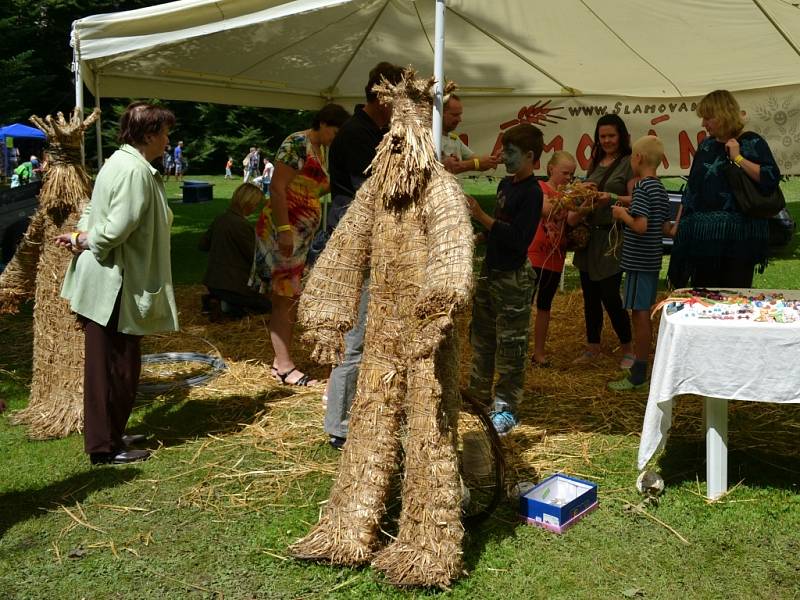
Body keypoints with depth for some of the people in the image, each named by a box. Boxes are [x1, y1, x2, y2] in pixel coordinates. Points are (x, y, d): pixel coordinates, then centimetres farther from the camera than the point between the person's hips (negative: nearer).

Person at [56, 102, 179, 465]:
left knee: (109, 363, 19)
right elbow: (118, 229, -25)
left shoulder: (121, 162, 14)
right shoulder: (136, 170, -20)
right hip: (114, 284, -10)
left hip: (106, 281, 10)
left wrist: (81, 237, -2)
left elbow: (93, 211, 16)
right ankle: (105, 447, 12)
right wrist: (84, 244, -9)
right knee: (117, 365, 0)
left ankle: (110, 434, 31)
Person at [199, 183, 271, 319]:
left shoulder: (220, 219, 5)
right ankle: (229, 304, -12)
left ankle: (214, 298, 9)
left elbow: (202, 245, 14)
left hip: (212, 281, 9)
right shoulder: (242, 225, -21)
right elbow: (254, 257, -13)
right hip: (232, 284, -9)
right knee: (266, 305, 5)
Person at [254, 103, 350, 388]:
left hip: (303, 233, 9)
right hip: (285, 229, -9)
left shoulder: (322, 149, 15)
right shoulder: (297, 144, -14)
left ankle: (281, 359, 18)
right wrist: (284, 230, -24)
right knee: (285, 296, -6)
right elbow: (277, 188, -20)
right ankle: (284, 366, 0)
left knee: (290, 295, 11)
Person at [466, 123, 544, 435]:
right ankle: (479, 395, 33)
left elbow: (519, 239, -23)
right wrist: (482, 235, 5)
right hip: (491, 270, 9)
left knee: (510, 345, 0)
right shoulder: (505, 184, 10)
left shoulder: (531, 192, -16)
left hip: (513, 278, -9)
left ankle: (507, 410, 10)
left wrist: (482, 217, -24)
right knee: (481, 336, 18)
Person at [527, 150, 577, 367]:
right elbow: (547, 209, -24)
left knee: (545, 304, 12)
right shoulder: (539, 187, -5)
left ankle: (539, 352, 19)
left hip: (555, 258, 6)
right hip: (534, 254, -5)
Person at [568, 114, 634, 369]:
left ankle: (628, 349, 12)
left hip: (612, 237, -7)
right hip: (589, 234, 7)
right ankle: (593, 348, 24)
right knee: (590, 296, 11)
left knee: (610, 295, -6)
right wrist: (574, 211, -1)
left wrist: (612, 198, -26)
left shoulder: (628, 163, -5)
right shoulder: (596, 163, 15)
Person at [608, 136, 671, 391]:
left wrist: (623, 215, -8)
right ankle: (640, 367, 24)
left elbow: (640, 226, -25)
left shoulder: (642, 187, -16)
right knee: (643, 315, 15)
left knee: (640, 314, -4)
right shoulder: (661, 189, 12)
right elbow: (666, 229, 15)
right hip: (652, 260, 9)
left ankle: (638, 376, 2)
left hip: (639, 262, -9)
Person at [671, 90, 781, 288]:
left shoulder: (752, 143, -1)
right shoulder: (706, 145, 14)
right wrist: (678, 225, 15)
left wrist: (738, 158, -16)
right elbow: (691, 188, 18)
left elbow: (772, 178, -14)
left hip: (738, 237, -5)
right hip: (703, 235, 5)